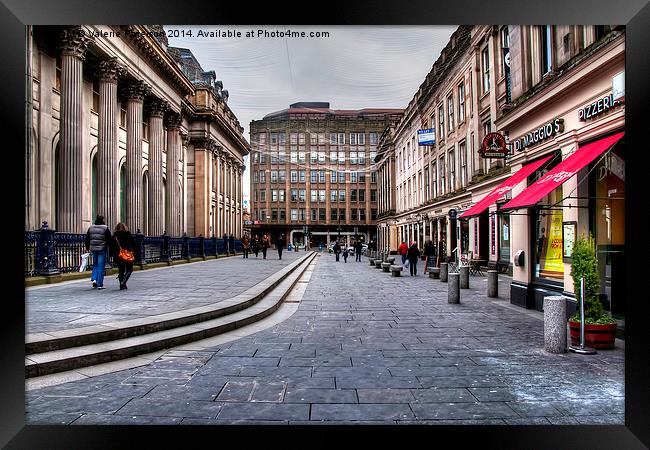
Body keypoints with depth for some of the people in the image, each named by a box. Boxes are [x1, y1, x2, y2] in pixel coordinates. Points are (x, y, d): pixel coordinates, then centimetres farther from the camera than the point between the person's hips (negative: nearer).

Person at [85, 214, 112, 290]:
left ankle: (94, 279, 3)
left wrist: (87, 248, 20)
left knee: (95, 264, 21)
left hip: (93, 249, 4)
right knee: (101, 266, 0)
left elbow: (87, 239, 11)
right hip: (102, 249, -4)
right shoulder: (105, 228, -7)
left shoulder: (91, 228, 7)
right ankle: (99, 284, 0)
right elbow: (109, 239, -8)